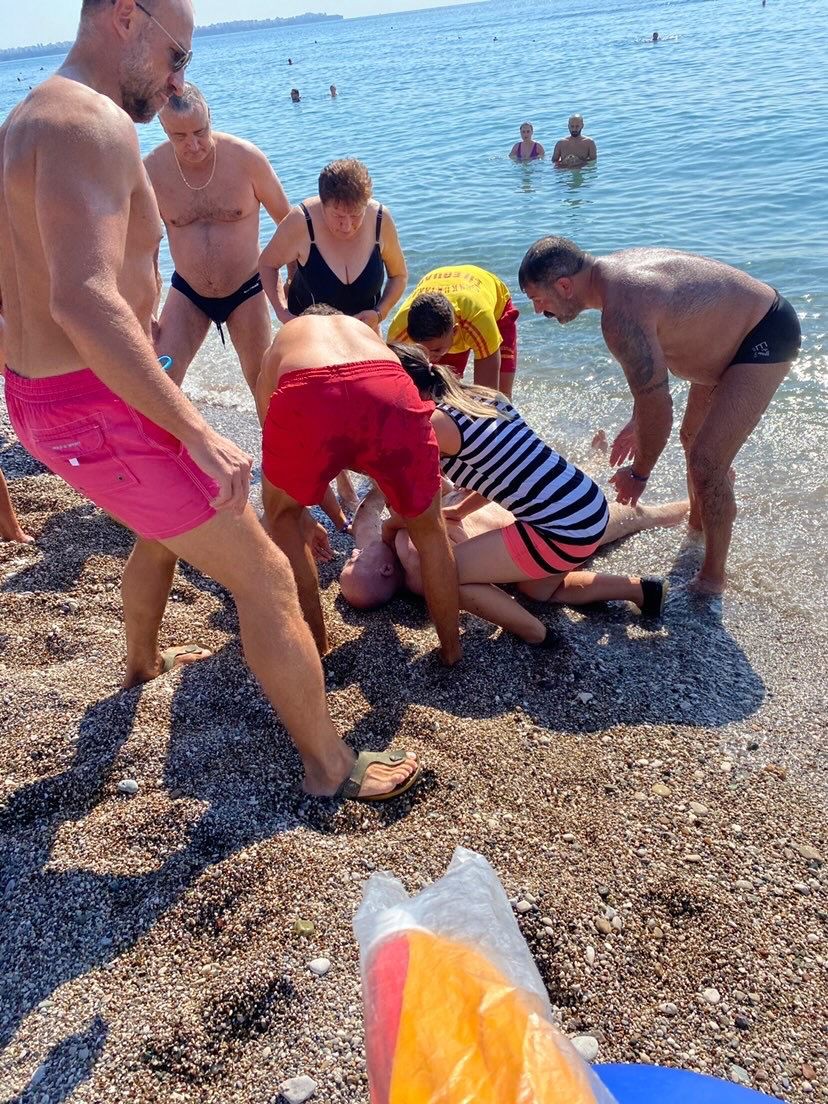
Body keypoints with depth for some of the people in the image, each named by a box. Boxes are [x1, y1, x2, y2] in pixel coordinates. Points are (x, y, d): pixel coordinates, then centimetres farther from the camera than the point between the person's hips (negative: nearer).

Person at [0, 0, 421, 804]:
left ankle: (143, 661, 58)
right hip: (100, 412, -10)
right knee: (265, 577, -2)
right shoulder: (92, 122, -17)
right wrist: (198, 433, -31)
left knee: (162, 530, 34)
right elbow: (85, 299, -32)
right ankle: (329, 767, 11)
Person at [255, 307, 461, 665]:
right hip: (390, 393, 2)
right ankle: (452, 647, 35)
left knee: (281, 514, 30)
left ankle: (315, 638, 31)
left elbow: (281, 458, 46)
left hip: (305, 396, -1)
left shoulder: (282, 340, 40)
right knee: (429, 527, 26)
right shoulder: (366, 331, 44)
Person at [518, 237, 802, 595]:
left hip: (766, 337, -10)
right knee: (692, 437, 24)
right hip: (732, 328, 10)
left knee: (706, 462, -16)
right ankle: (697, 522, 50)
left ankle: (712, 578, 0)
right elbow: (650, 361, 10)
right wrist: (638, 422, 16)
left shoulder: (621, 314, -34)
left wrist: (639, 473, -14)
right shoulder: (615, 269, -3)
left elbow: (657, 404, -28)